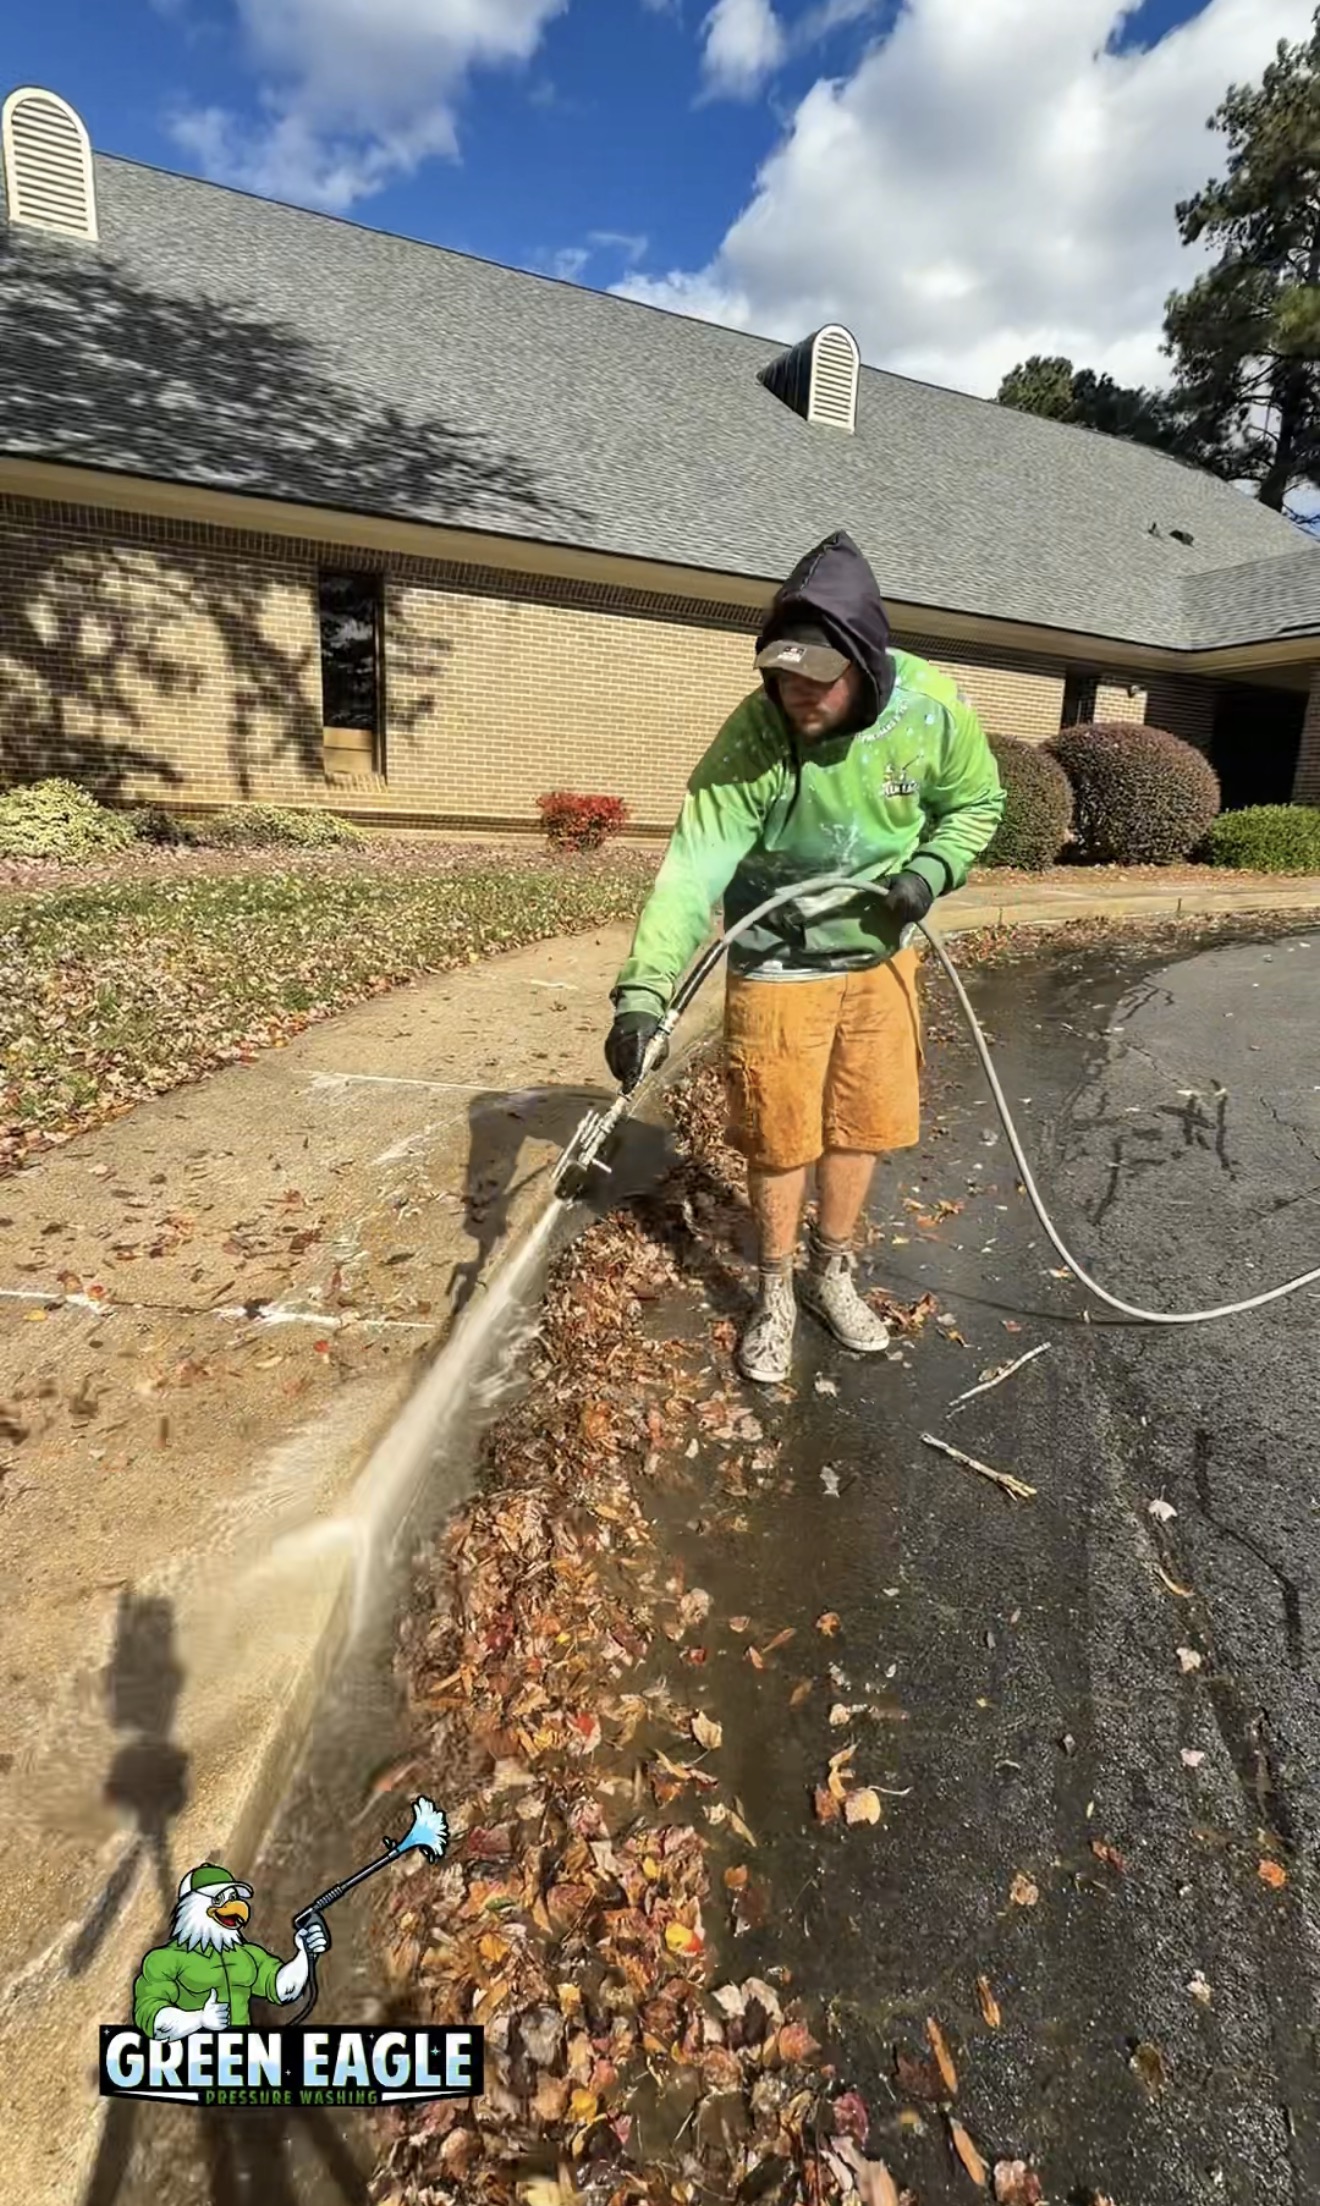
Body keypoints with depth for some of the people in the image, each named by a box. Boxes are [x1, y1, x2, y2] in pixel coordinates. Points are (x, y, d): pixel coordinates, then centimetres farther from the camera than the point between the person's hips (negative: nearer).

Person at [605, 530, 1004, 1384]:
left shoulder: (935, 707, -15)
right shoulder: (752, 736, -24)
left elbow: (977, 803, 3)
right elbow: (694, 865, -31)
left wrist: (930, 871, -16)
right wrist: (643, 990, -41)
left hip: (881, 955, 3)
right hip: (779, 966, -3)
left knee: (864, 1127, 12)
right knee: (781, 1141, 4)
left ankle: (833, 1274, 35)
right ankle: (775, 1294, 27)